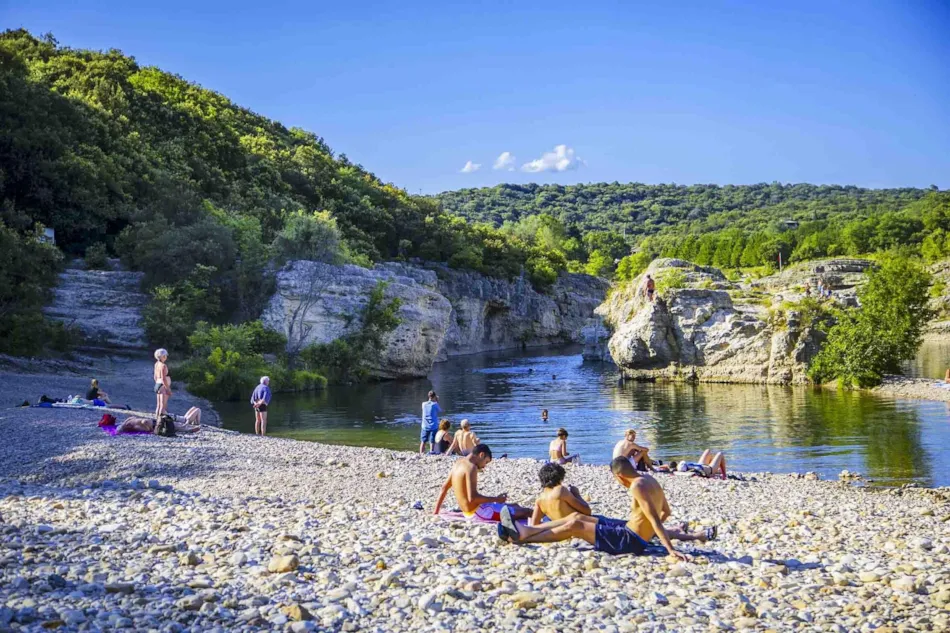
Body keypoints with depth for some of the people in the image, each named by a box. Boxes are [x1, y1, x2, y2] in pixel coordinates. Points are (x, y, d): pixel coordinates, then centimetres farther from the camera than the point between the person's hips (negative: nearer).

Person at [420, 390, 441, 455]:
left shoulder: (424, 404, 1)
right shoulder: (435, 404, -10)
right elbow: (440, 411, 4)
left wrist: (435, 401, 19)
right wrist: (437, 402, 8)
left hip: (425, 426, 3)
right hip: (433, 426, -3)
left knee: (423, 441, 12)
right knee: (432, 442, 2)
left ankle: (421, 454, 12)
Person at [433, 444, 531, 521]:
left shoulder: (459, 462, 10)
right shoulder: (471, 467, -18)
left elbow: (444, 487, 17)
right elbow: (472, 497, -27)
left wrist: (436, 511, 23)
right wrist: (496, 499, -16)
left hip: (469, 512, 10)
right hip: (478, 512, -10)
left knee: (515, 506, 23)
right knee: (525, 512, -5)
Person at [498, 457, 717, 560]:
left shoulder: (637, 487, -21)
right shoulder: (649, 479, 8)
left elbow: (655, 519, -28)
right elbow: (666, 512, 20)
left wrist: (671, 550, -34)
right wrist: (649, 530, 34)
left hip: (629, 541, -10)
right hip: (629, 530, 10)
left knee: (574, 526, -10)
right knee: (577, 517, 10)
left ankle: (521, 537, -4)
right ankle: (526, 530, 11)